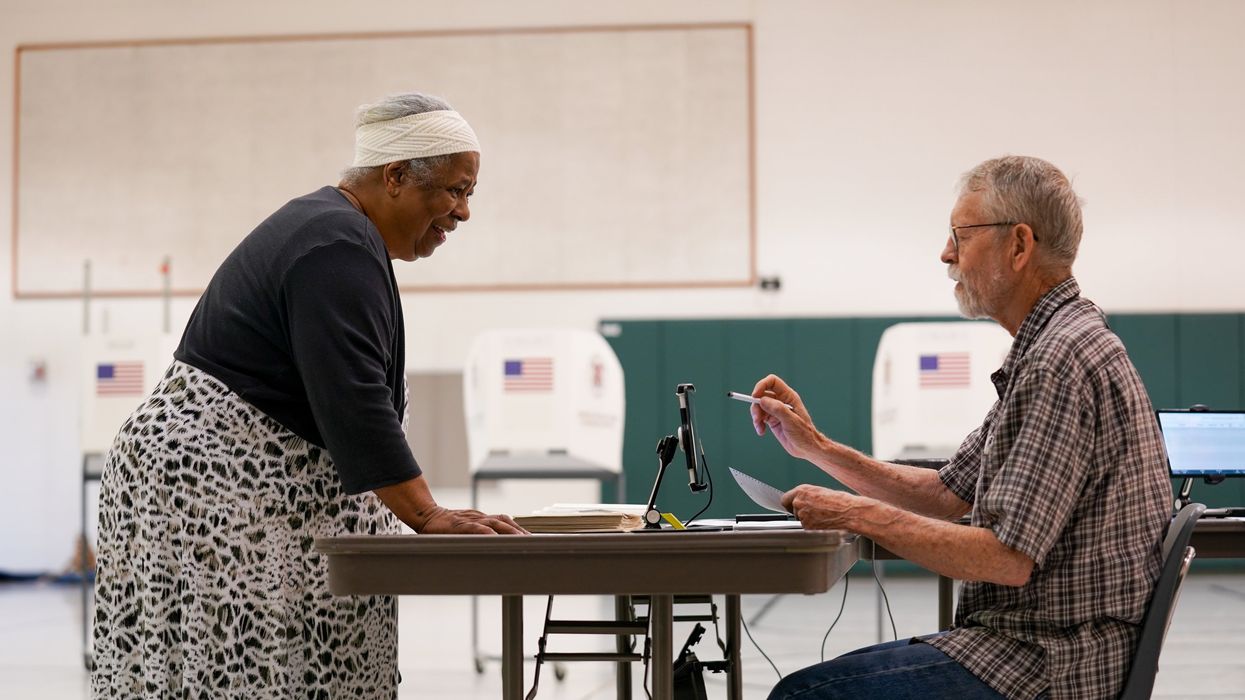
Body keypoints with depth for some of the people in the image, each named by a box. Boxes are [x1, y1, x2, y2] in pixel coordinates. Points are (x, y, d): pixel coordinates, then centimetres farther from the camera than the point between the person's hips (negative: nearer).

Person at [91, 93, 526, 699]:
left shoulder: (331, 228, 16)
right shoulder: (337, 249, -17)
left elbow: (344, 399, 20)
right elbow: (353, 404, -25)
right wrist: (429, 516, -26)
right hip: (216, 484, -10)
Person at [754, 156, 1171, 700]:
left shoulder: (1063, 359, -20)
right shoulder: (1048, 349, 15)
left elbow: (1008, 559, -25)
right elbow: (950, 493, 18)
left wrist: (860, 515, -15)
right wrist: (817, 446, 12)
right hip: (1036, 640, 11)